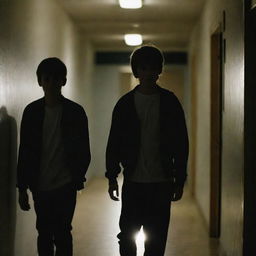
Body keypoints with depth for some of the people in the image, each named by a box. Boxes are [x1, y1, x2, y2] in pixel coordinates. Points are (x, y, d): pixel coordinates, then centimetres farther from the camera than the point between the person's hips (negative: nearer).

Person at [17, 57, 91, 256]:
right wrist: (22, 187, 3)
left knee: (62, 234, -3)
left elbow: (84, 152, 2)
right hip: (40, 186, 2)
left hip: (65, 186, -2)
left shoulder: (75, 112, -2)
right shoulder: (32, 111, 3)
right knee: (44, 234, 9)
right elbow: (24, 152, 5)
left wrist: (77, 178, -6)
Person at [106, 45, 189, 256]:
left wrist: (180, 180, 0)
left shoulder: (170, 102, 1)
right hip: (133, 181, 1)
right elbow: (114, 143, 5)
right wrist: (112, 177, 0)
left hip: (162, 182, 0)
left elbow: (181, 143, 2)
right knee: (127, 233, 4)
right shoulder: (125, 104, 2)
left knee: (157, 238, 4)